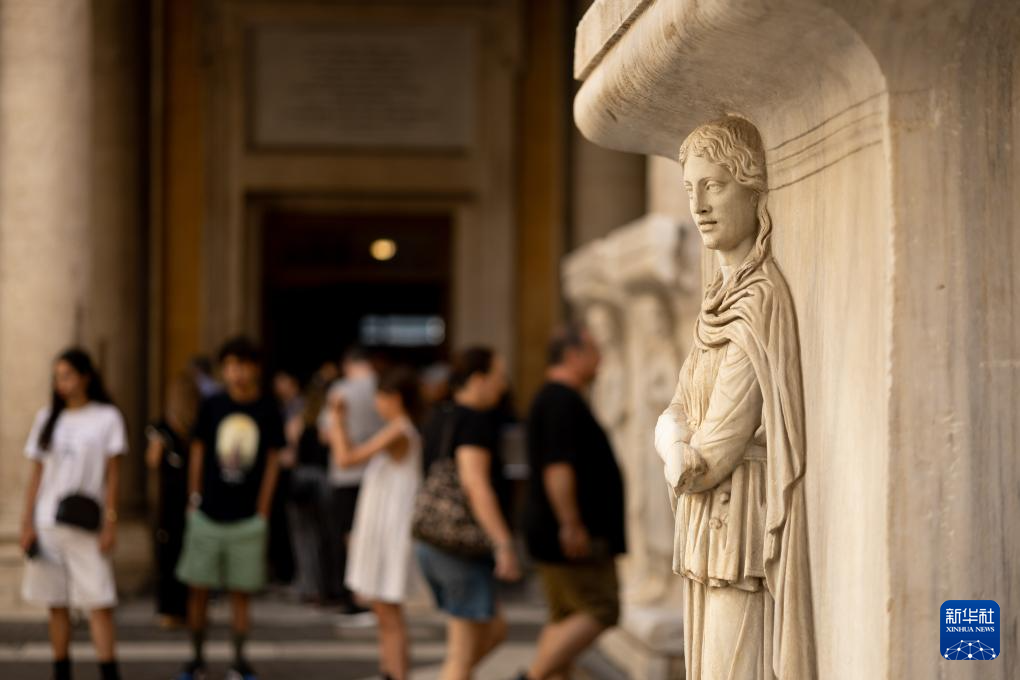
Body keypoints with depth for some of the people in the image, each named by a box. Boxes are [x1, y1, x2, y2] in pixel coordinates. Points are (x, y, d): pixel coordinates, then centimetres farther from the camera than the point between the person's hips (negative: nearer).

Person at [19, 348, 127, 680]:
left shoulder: (107, 418, 2)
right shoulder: (47, 418, 11)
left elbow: (113, 475, 0)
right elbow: (36, 474, 11)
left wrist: (110, 522, -6)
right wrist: (27, 523, 5)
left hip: (86, 526, -3)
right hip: (47, 524, 3)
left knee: (99, 604, -9)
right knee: (56, 605, 7)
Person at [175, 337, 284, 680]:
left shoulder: (267, 410, -1)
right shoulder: (212, 406, -1)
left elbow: (271, 463, 3)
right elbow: (198, 453, 8)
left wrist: (262, 513, 1)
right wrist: (194, 499, 6)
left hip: (247, 519, -1)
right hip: (207, 515, 1)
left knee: (241, 593, 5)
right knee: (199, 589, 5)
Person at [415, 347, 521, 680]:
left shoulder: (439, 421, 14)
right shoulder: (474, 421, -14)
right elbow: (474, 482, -25)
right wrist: (503, 544, -28)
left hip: (433, 546, 9)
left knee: (495, 629, 18)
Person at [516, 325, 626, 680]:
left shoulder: (553, 398, 18)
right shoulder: (563, 401, -15)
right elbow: (557, 467, -24)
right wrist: (572, 526, -26)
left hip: (559, 533, 11)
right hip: (574, 538, -11)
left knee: (565, 619, 10)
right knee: (600, 611, -9)